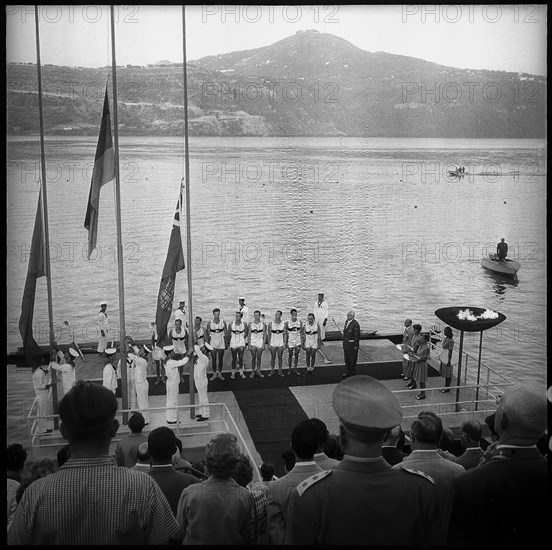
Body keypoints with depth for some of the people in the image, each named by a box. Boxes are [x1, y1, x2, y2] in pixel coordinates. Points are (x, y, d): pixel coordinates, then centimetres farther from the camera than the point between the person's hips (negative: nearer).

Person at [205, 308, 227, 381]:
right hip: (213, 344, -1)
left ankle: (220, 374, 17)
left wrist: (226, 344, 0)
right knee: (214, 359, 2)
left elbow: (225, 334, 1)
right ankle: (214, 374, 11)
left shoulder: (223, 322, -5)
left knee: (220, 359, 7)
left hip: (221, 343, 1)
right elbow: (208, 334, 0)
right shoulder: (210, 323, -7)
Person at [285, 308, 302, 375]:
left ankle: (295, 369, 13)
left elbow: (301, 332, 4)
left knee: (296, 356, 4)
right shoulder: (287, 323, -7)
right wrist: (285, 342, -5)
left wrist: (302, 341, 2)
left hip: (298, 341, 2)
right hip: (290, 341, -2)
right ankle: (289, 369, 19)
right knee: (290, 356, 7)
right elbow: (285, 333, -2)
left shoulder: (300, 322, -1)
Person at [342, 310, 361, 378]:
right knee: (346, 358, 16)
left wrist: (356, 346, -17)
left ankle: (352, 373, 14)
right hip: (346, 343, 8)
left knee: (352, 359, 3)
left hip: (352, 344, -8)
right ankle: (348, 371, 30)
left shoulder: (355, 324, -20)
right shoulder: (346, 321, 6)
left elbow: (357, 335, -19)